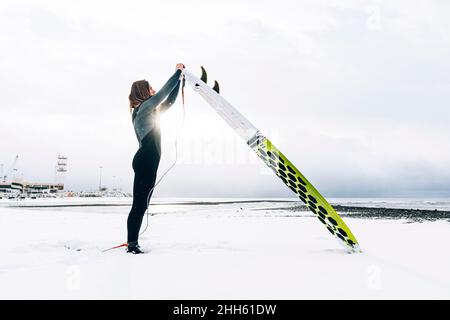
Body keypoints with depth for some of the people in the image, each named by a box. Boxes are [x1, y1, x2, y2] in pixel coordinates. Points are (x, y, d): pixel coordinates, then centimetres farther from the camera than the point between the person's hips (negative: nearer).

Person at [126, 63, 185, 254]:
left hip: (147, 162, 10)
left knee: (141, 205, 10)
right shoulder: (144, 108, -6)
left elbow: (169, 101, 27)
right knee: (139, 205, -9)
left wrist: (179, 78, 25)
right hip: (145, 161, -10)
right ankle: (132, 244, -5)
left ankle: (132, 244, 15)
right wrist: (178, 72, 3)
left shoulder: (149, 111, 21)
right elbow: (164, 92, -9)